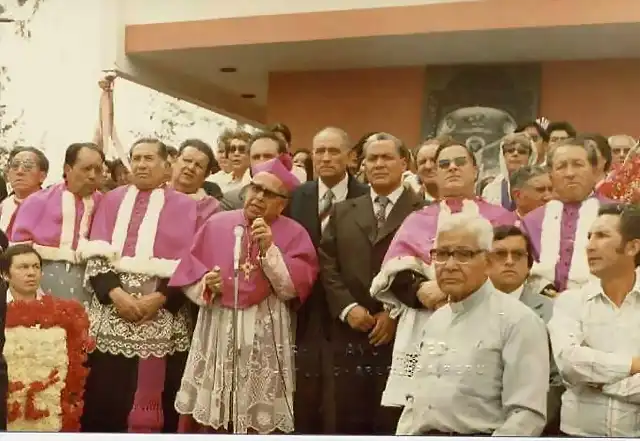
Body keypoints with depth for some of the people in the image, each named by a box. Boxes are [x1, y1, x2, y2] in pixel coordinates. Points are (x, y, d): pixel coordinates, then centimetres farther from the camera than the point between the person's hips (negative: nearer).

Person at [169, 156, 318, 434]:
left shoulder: (294, 234, 1)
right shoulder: (217, 224, 8)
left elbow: (294, 288, -10)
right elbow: (187, 274, 8)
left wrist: (270, 249, -18)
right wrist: (205, 286, -11)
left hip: (265, 339, -2)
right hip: (216, 334, 2)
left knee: (259, 421, 0)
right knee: (209, 418, 4)